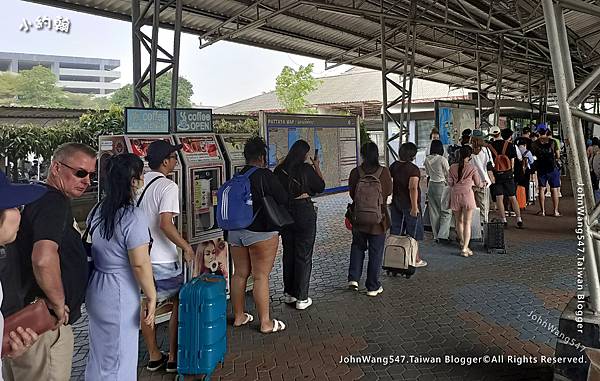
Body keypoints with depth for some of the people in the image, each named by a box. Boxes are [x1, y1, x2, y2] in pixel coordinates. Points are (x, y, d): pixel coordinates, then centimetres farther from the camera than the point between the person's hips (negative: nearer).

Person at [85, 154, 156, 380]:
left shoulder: (98, 211, 3)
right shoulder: (133, 216, -21)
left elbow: (94, 249, 10)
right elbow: (140, 264, -22)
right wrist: (151, 297, -12)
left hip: (95, 290, 8)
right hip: (119, 295, -8)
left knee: (98, 353, 24)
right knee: (119, 361, 9)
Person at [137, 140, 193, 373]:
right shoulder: (168, 186, -16)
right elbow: (165, 224, -24)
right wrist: (186, 247, -14)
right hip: (163, 260, -7)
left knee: (148, 305, 16)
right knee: (178, 305, 10)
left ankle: (154, 356, 27)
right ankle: (173, 358, 16)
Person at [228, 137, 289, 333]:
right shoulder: (265, 175, -13)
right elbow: (283, 200, -12)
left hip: (235, 232, 7)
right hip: (261, 232, -7)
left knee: (240, 274, 15)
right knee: (261, 276, -1)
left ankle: (238, 316, 27)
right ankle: (265, 322, 7)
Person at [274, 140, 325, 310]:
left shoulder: (279, 170, 0)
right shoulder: (307, 169, -13)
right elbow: (321, 187, 0)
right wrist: (317, 167, 8)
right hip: (304, 213, -5)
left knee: (288, 254, 16)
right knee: (303, 256, 3)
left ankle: (288, 293, 26)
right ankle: (301, 298, 7)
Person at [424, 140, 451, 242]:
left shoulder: (427, 159, 1)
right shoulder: (443, 159, -15)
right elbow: (448, 174, -7)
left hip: (431, 185, 5)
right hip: (442, 185, -5)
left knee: (433, 211, 11)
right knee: (446, 211, 3)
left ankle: (436, 235, 16)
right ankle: (442, 235, -6)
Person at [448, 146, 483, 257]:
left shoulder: (452, 167, 2)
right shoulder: (472, 168, -5)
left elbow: (450, 183, 8)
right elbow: (478, 183, 6)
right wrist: (483, 184, 29)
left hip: (455, 195, 3)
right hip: (467, 194, -3)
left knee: (459, 221, 18)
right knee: (467, 223, 0)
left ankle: (462, 243, 35)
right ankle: (465, 248, -4)